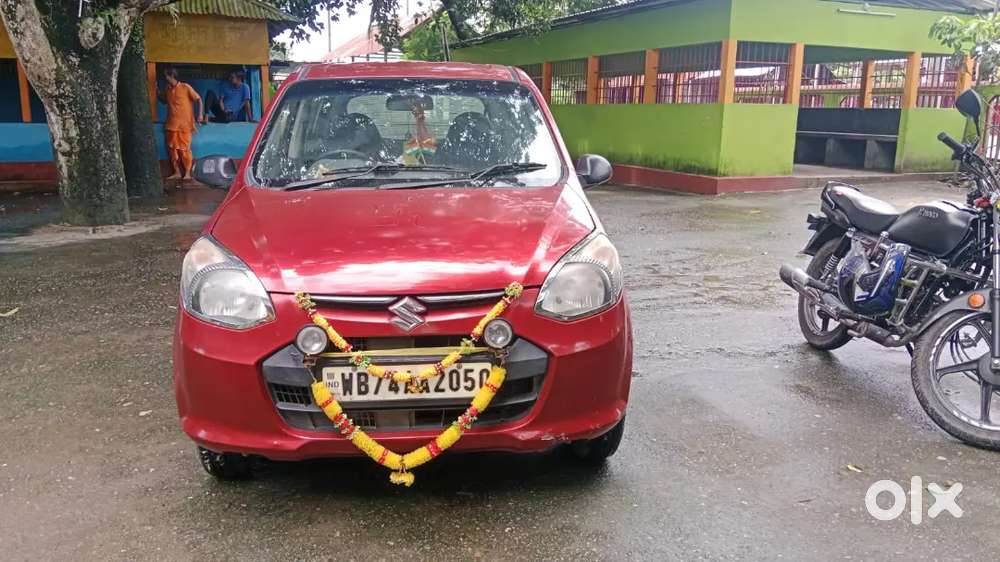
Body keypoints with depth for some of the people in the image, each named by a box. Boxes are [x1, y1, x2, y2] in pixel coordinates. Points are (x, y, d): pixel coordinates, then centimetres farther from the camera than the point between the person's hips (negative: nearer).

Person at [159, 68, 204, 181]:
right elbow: (164, 100, 31)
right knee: (172, 149, 5)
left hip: (184, 125, -6)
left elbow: (199, 99, -5)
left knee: (184, 149, -4)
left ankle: (187, 173, 3)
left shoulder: (185, 87, -5)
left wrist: (201, 114, -17)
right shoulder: (168, 89, 13)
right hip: (171, 125, 6)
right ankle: (177, 173, 12)